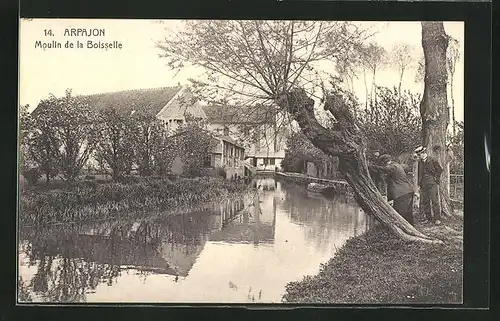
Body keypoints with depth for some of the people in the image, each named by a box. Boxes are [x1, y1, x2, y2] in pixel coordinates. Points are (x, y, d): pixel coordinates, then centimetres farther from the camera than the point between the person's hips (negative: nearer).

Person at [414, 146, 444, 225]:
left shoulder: (433, 160, -4)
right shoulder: (420, 162, 12)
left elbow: (440, 169, 0)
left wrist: (436, 179, -4)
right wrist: (419, 184, 14)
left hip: (432, 184, -6)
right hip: (423, 185, 6)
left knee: (435, 202, -4)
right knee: (425, 202, 7)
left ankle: (437, 219, 2)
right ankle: (428, 218, 16)